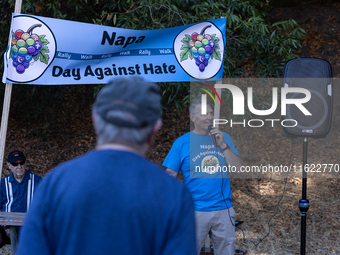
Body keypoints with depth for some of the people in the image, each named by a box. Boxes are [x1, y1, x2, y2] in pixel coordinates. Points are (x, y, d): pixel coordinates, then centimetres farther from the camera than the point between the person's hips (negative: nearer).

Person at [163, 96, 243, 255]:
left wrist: (223, 145, -10)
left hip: (224, 209, 3)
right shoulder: (182, 142, 0)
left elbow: (238, 168, 1)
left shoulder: (224, 138, 8)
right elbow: (170, 175, 0)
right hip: (195, 211, -3)